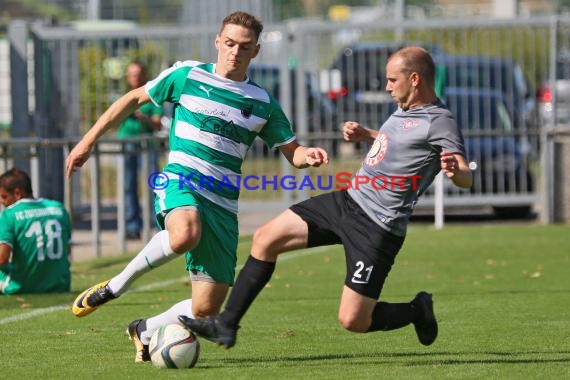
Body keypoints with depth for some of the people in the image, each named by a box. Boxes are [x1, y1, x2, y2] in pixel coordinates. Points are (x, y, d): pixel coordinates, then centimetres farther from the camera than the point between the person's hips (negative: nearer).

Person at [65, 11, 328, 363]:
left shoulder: (262, 102, 9)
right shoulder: (186, 75, 3)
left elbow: (291, 151, 13)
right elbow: (134, 98, 14)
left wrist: (308, 155, -12)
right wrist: (90, 139, 12)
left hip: (223, 201, 3)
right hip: (181, 179, -3)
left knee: (206, 309, -3)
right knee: (185, 235, -41)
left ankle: (145, 331, 28)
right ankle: (116, 286, -17)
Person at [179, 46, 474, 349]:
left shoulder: (438, 122, -17)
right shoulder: (406, 109, 11)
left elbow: (466, 179, -27)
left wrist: (455, 170, -49)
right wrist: (366, 135, 21)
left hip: (377, 228, -9)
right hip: (347, 200, 9)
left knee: (352, 321, -9)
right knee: (265, 238, 4)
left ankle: (418, 311, 19)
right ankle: (226, 325, 10)